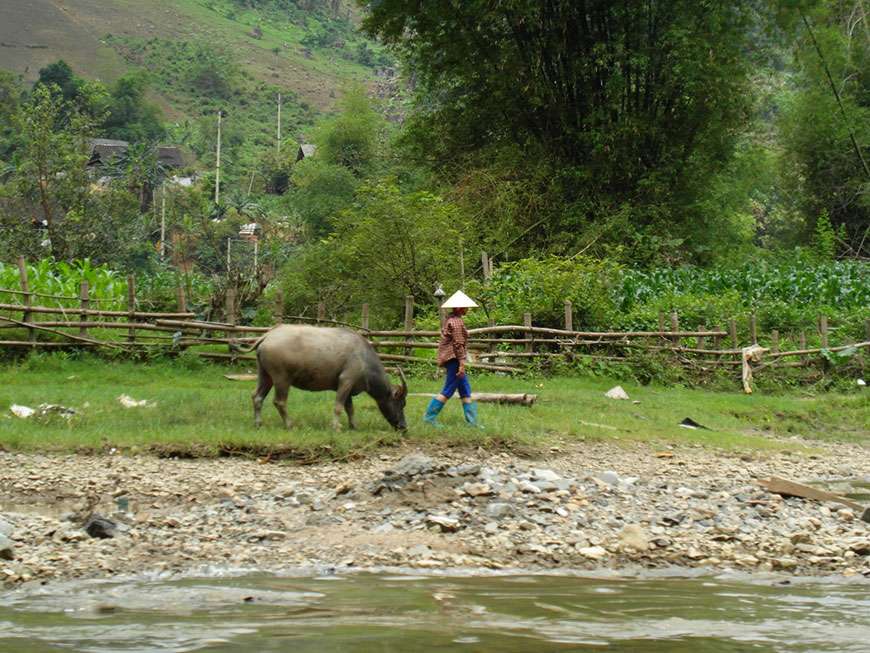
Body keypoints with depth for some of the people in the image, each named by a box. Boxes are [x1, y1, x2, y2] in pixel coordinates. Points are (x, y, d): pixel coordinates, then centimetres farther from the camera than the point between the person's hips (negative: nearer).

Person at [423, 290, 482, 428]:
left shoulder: (449, 319, 15)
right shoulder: (457, 322, -16)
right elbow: (458, 344, -19)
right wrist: (462, 363, -19)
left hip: (447, 357, 11)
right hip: (454, 358, -11)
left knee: (466, 391, 11)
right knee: (448, 391, -4)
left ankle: (472, 421, 12)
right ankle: (429, 416, 0)